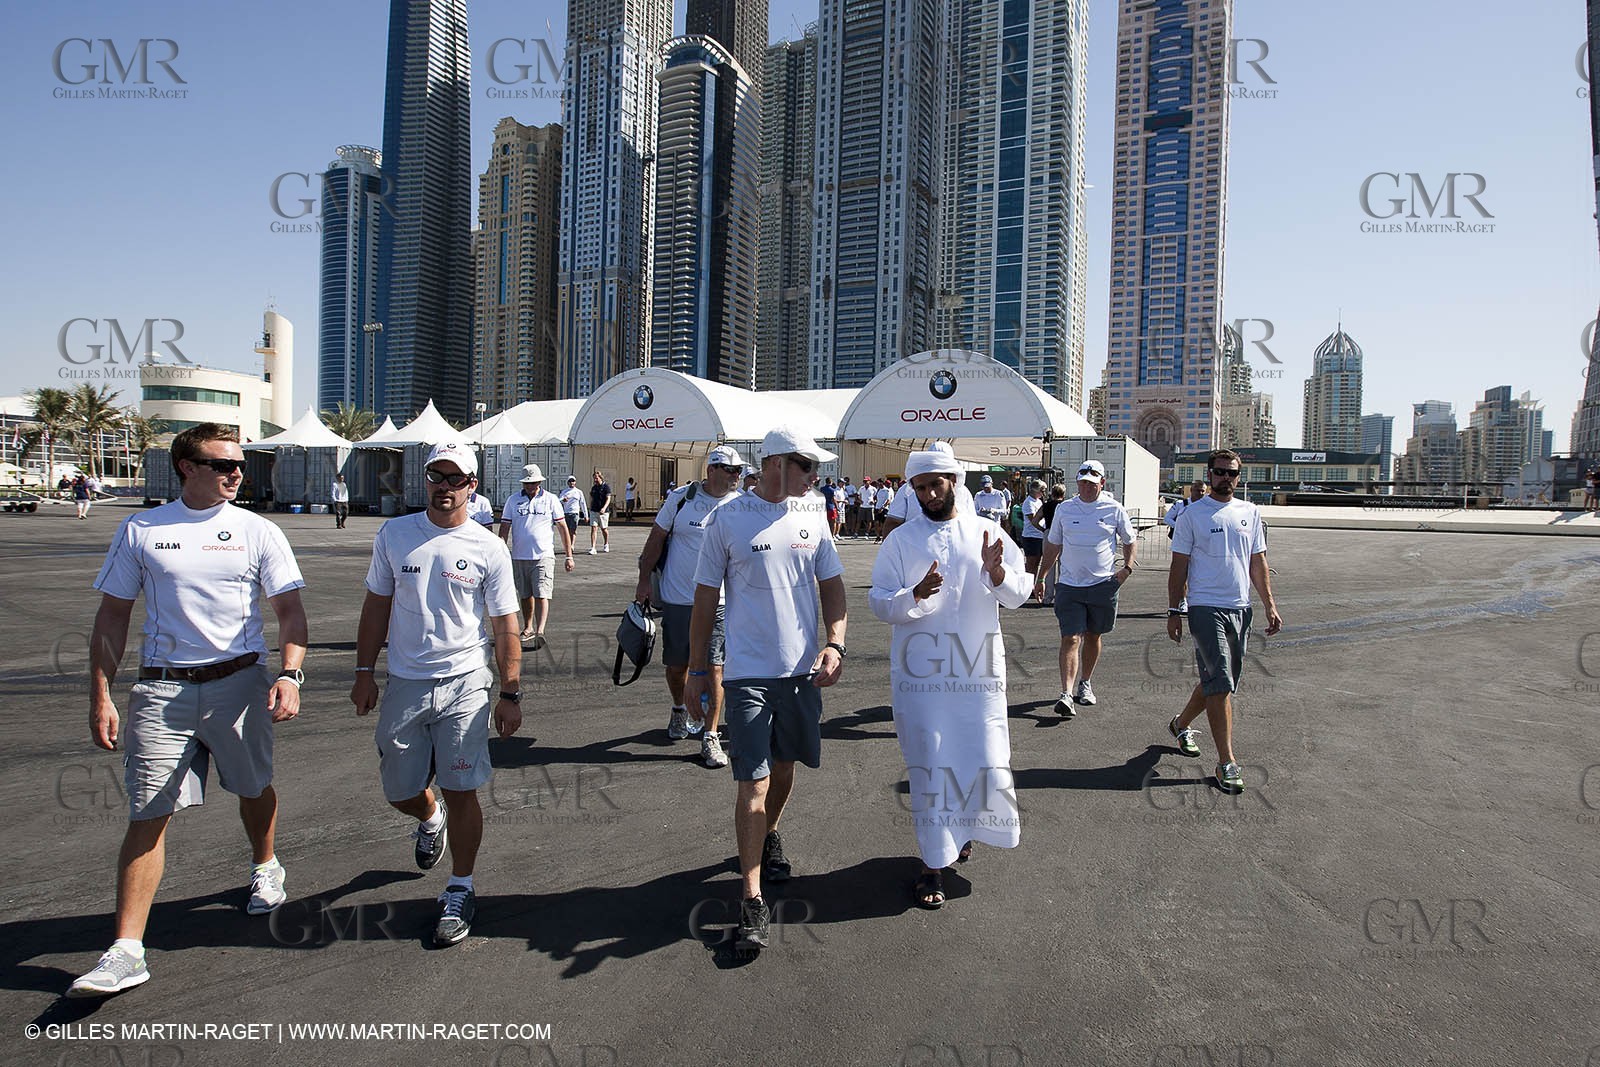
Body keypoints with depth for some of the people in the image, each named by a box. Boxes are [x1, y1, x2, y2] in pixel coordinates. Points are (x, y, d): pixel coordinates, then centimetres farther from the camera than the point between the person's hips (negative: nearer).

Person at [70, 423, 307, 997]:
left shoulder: (258, 532, 1)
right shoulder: (140, 530, 3)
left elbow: (290, 611, -1)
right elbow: (113, 615, 7)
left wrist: (290, 674, -16)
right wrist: (101, 695, 1)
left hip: (240, 682, 0)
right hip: (161, 690, 0)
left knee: (254, 788, 16)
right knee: (147, 814, -3)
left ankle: (266, 868, 45)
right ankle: (126, 950, 3)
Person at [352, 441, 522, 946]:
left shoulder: (487, 549, -4)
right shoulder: (394, 534, 3)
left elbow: (505, 628, 0)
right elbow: (377, 606, 11)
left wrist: (511, 694, -1)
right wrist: (364, 672, 8)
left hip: (464, 685, -3)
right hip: (404, 684, 3)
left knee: (461, 791, -1)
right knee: (399, 791, 12)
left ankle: (460, 890, 17)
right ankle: (431, 821, 48)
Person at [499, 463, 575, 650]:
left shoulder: (550, 499, 3)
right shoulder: (513, 500, 6)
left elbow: (563, 528, 5)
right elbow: (504, 528, 7)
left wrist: (569, 556, 3)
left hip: (543, 556, -2)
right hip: (519, 557, 3)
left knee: (541, 595, -13)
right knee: (525, 595, 13)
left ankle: (540, 631, -21)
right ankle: (528, 628, 29)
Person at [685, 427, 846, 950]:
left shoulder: (811, 516, 5)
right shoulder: (728, 519, -7)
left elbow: (833, 586, 10)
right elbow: (705, 599, -1)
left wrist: (834, 645, -5)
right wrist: (696, 671, 0)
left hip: (803, 670, 5)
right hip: (748, 672, -4)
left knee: (784, 766, 19)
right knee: (754, 782, -6)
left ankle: (767, 837, 46)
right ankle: (752, 900, 2)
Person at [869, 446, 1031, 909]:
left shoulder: (987, 532, 6)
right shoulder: (900, 540, 2)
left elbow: (1019, 595, 3)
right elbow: (879, 602, -3)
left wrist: (995, 571, -18)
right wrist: (916, 594, -22)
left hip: (979, 670, 2)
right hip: (921, 671, -1)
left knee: (986, 759, 5)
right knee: (929, 766, 2)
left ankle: (963, 827, 36)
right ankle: (934, 864, 16)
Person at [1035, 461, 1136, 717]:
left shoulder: (1115, 510, 2)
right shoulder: (1064, 509, 6)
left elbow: (1129, 541, 14)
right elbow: (1053, 545, 15)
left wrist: (1127, 568, -1)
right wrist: (1041, 577, 14)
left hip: (1103, 584, 0)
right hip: (1070, 585, 0)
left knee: (1093, 636, 13)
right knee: (1070, 639, -9)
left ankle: (1084, 682, 33)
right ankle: (1066, 694, -14)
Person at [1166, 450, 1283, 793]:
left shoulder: (1250, 513, 11)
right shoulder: (1192, 514, -2)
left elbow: (1258, 563, 16)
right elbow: (1179, 566, -2)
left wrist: (1270, 606, 10)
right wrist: (1173, 611, -5)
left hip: (1241, 609, 6)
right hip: (1206, 608, -5)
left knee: (1217, 681, 14)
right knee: (1221, 684, -10)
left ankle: (1181, 724, 38)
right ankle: (1227, 762, -6)